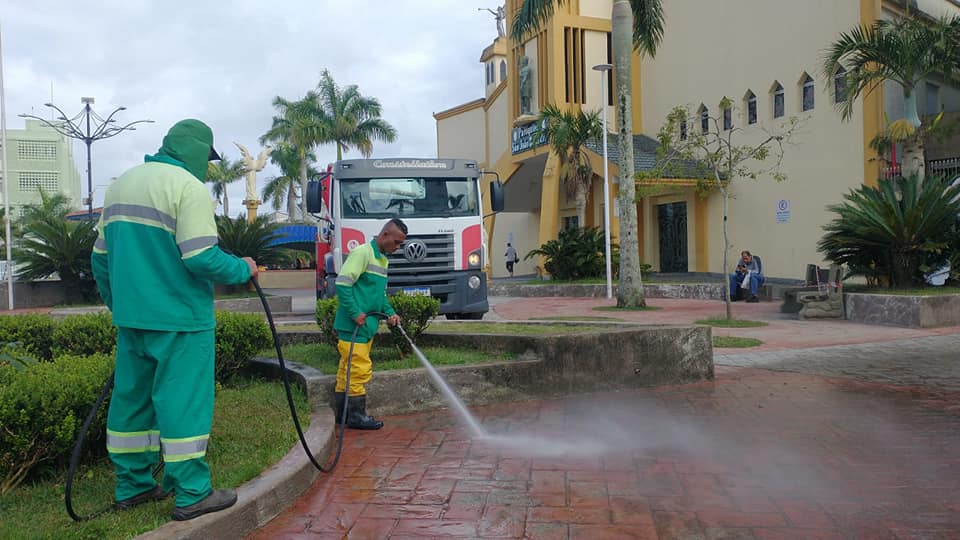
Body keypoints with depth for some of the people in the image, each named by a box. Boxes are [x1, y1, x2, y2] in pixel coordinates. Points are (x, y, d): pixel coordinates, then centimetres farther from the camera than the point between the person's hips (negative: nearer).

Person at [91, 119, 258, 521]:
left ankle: (131, 486, 25)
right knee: (183, 401, -2)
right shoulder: (188, 187, -12)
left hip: (130, 318, 8)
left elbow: (100, 256, 16)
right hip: (178, 319, -8)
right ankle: (191, 495, 5)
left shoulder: (120, 184, 14)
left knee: (132, 398, 14)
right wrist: (243, 269, -4)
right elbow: (201, 258, -21)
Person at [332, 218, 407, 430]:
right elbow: (342, 283, -19)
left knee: (347, 369, 13)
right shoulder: (362, 252, -12)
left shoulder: (382, 259, 18)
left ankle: (342, 413, 19)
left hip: (367, 326, 9)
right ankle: (356, 415, 1)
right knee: (360, 369, -7)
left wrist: (390, 313, 9)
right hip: (353, 326, -9)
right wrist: (355, 313, -20)